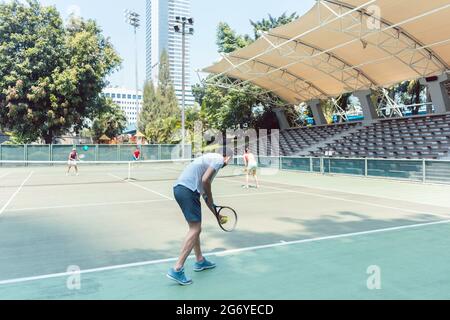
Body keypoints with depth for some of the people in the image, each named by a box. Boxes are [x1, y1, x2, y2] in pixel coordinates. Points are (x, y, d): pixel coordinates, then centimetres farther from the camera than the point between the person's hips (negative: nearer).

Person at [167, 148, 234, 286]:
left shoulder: (211, 158, 27)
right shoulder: (219, 159, -1)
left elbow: (205, 191, 29)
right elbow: (205, 180, -15)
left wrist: (216, 213, 31)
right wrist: (210, 199, 1)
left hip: (179, 188, 10)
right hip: (188, 190, -10)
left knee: (195, 228, 20)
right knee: (195, 229, -6)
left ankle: (200, 261, 33)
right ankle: (177, 270, -7)